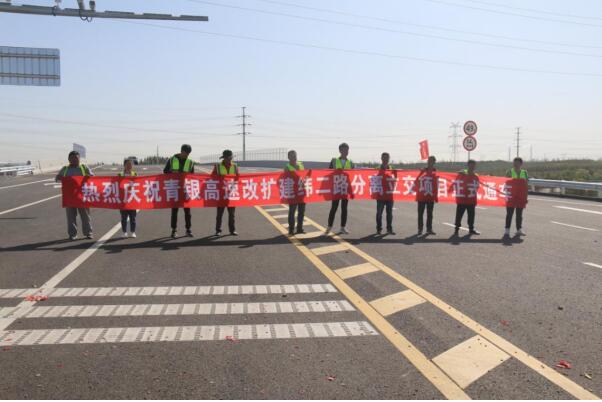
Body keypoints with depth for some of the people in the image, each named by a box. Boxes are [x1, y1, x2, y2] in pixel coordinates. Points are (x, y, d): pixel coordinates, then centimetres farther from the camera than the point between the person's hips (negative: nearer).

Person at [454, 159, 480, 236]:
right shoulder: (462, 174, -4)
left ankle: (471, 229, 21)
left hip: (471, 200, 4)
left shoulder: (476, 176, 7)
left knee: (471, 215, 11)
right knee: (459, 214, 0)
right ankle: (457, 229, 7)